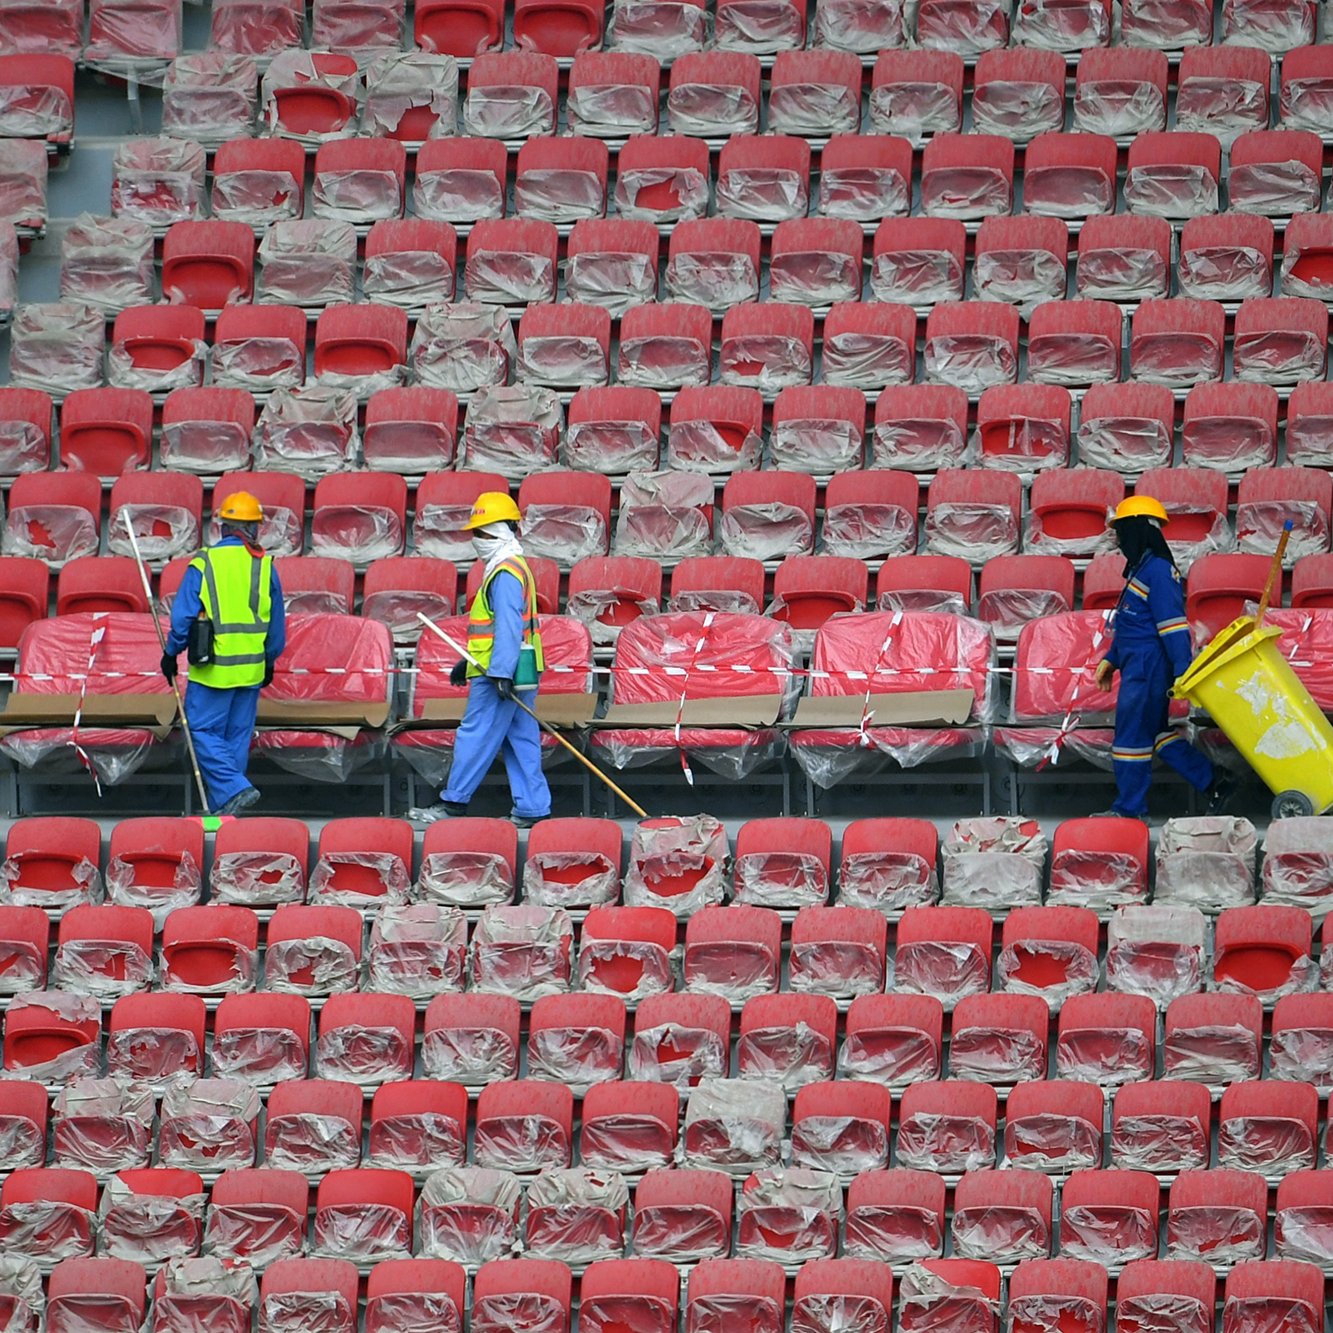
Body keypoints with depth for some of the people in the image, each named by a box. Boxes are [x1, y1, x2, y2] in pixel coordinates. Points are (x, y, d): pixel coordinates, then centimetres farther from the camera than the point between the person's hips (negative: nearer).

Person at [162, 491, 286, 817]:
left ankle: (235, 789, -15)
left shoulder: (204, 564, -8)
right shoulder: (265, 567, 2)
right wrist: (270, 660, 23)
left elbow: (183, 615, -7)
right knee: (237, 737, 11)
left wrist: (171, 652, 7)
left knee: (203, 731, 1)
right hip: (252, 668, 4)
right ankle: (221, 804, 16)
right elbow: (277, 624, 9)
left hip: (213, 668, -4)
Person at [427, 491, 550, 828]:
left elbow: (508, 627, -22)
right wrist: (468, 662, 31)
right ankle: (532, 808, 6)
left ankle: (454, 802, 1)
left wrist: (500, 672, -27)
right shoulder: (513, 569, 20)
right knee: (521, 741, 8)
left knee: (475, 736, -4)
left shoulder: (505, 575, -14)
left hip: (499, 675, -10)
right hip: (519, 675, 10)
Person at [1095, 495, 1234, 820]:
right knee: (1156, 733, 14)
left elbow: (1173, 624, -22)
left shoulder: (1158, 571, -17)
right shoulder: (1142, 569, 15)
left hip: (1148, 668, -11)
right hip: (1138, 666, 11)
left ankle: (1130, 808, 5)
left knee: (1132, 733, -3)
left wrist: (1183, 671, -25)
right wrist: (1111, 659, 27)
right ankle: (1213, 783, 17)